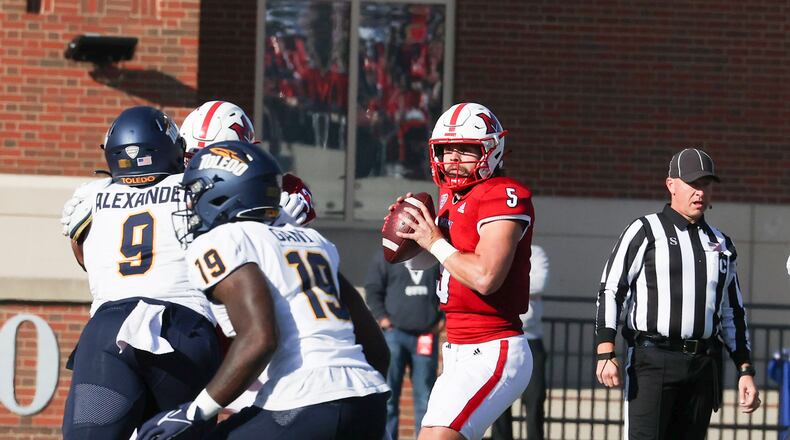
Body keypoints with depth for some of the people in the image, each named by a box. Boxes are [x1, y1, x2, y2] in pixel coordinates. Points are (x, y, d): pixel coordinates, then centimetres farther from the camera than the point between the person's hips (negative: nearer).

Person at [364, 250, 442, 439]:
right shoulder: (385, 256, 6)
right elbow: (372, 290, 3)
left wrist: (442, 319, 3)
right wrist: (382, 318, -9)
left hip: (426, 336, 2)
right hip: (394, 333, -2)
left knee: (425, 396, 3)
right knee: (388, 395, -1)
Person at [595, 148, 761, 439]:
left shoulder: (721, 244, 18)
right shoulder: (645, 232, 2)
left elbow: (732, 312, 23)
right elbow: (610, 290, -3)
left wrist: (745, 370, 14)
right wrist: (606, 354, -14)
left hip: (703, 368, 5)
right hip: (652, 360, -5)